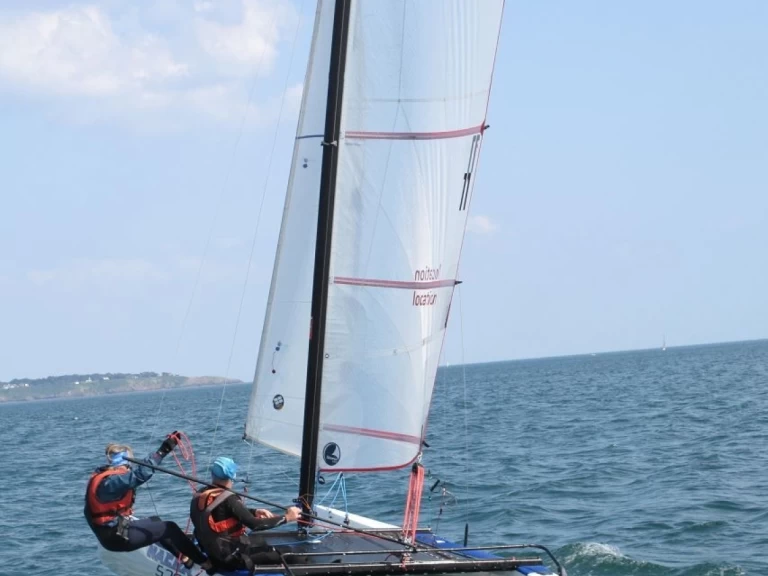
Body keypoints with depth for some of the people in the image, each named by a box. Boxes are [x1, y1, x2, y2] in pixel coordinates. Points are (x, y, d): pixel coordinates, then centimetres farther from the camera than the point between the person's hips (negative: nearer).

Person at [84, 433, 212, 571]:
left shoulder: (100, 475, 5)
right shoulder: (111, 482, -25)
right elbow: (140, 475, -37)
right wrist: (163, 451, -36)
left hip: (110, 531, 10)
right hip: (117, 536, -10)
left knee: (155, 522, 28)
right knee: (169, 528, -1)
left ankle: (184, 558, 38)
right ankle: (204, 562, 10)